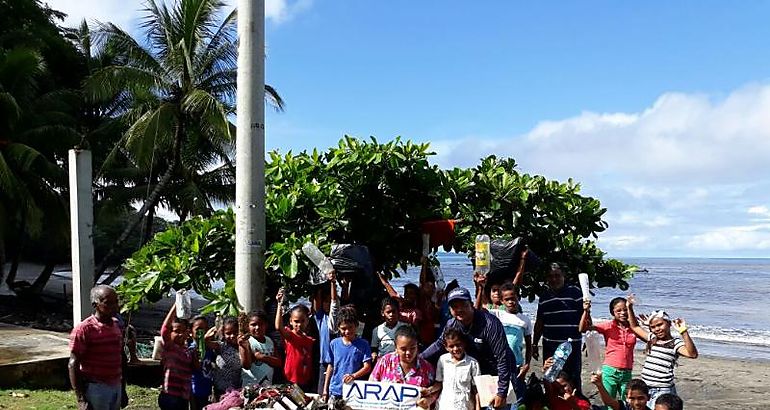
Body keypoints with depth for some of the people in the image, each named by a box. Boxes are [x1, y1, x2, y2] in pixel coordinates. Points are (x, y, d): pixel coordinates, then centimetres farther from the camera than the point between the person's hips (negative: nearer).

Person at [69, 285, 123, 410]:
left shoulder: (117, 325, 7)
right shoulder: (84, 329, -13)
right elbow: (73, 365, -13)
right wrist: (80, 399, -17)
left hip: (116, 387, 6)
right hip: (96, 389, -6)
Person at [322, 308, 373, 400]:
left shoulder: (363, 344, -2)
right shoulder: (334, 344, 5)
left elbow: (367, 367, -6)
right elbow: (331, 367, 11)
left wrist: (353, 376, -23)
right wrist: (325, 390, 10)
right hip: (335, 391, 2)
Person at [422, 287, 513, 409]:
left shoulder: (490, 323, -30)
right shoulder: (452, 325, -10)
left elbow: (503, 358, -29)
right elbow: (439, 344, 9)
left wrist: (502, 393, -29)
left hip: (498, 374, -5)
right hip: (477, 372, 6)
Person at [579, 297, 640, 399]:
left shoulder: (633, 328, 5)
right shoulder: (608, 326, -4)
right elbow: (582, 329, -12)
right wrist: (586, 311, -24)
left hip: (627, 373, 3)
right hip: (610, 371, -3)